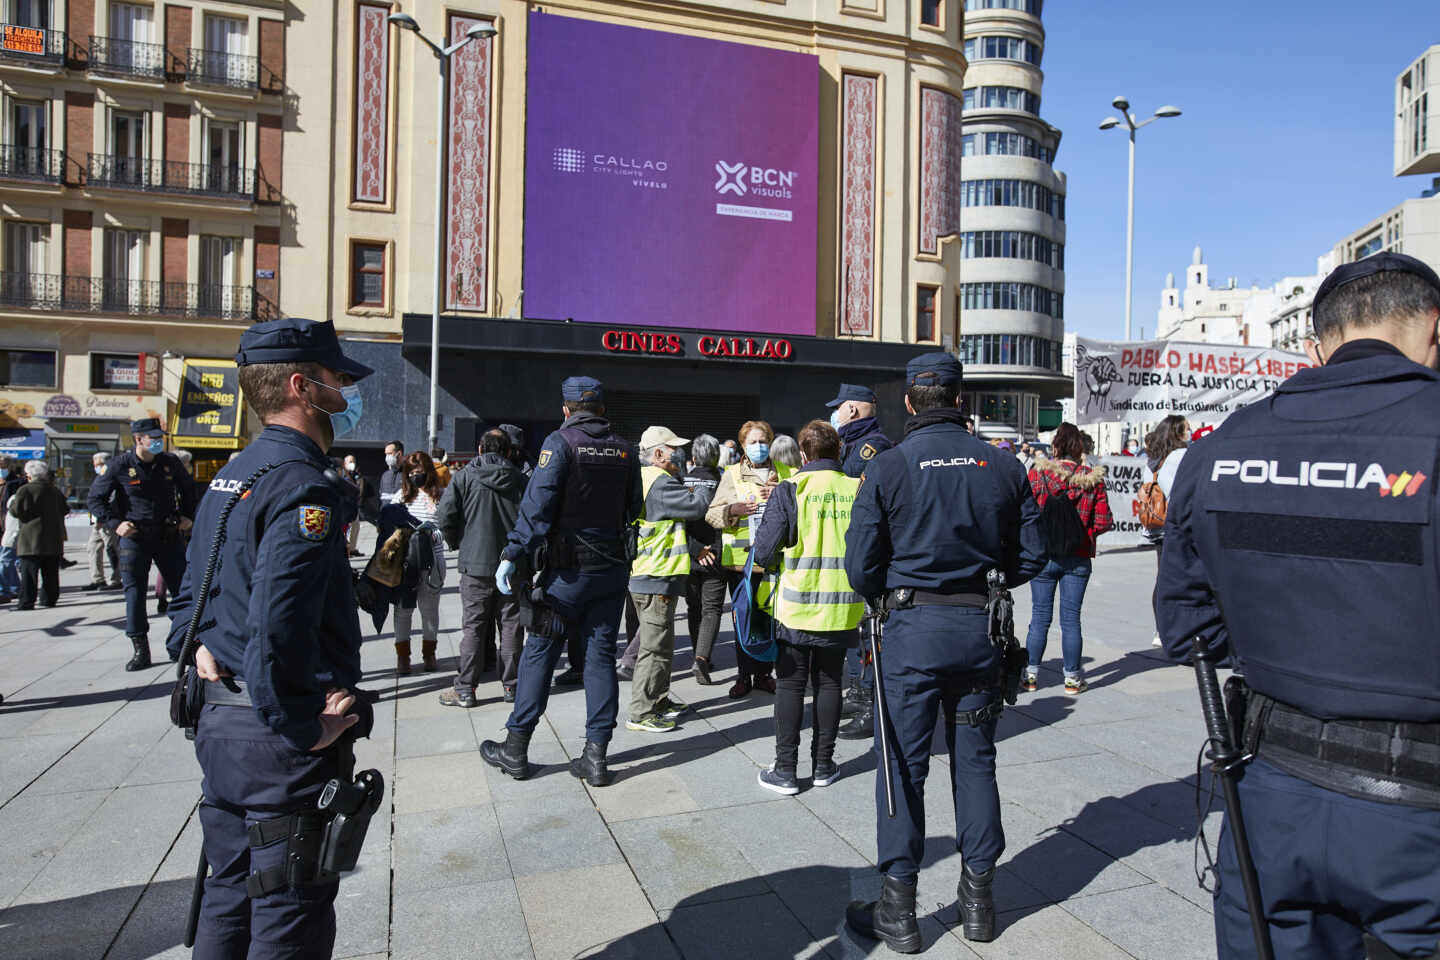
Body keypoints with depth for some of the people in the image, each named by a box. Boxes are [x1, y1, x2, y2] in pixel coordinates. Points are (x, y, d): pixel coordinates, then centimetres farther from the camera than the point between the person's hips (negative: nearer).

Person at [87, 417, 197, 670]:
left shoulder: (170, 462, 3)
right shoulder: (120, 465, -5)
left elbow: (188, 489, 21)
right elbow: (95, 499, 4)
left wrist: (188, 516, 9)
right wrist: (115, 523, -8)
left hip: (169, 536, 2)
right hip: (134, 538, -2)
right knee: (134, 593, -1)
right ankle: (140, 650, 9)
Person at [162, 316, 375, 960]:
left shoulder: (229, 478, 11)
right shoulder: (305, 487, -21)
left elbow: (188, 595, 18)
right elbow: (278, 624, -30)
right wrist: (305, 729, -21)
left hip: (219, 721, 9)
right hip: (280, 739, -9)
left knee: (228, 898, 23)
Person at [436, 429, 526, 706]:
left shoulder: (465, 477, -3)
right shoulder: (519, 478, 0)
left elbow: (444, 517, -9)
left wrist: (458, 543, 8)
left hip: (476, 563, -1)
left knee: (473, 626, 5)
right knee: (511, 625, 9)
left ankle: (465, 689, 8)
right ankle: (511, 685, 15)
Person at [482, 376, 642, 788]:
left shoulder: (560, 442, -8)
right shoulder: (625, 450, 6)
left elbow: (537, 506, -16)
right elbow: (634, 510, 11)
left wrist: (513, 555, -15)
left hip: (569, 569, -4)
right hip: (614, 568, 4)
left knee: (540, 653, 7)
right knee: (601, 655, 9)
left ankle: (516, 749, 16)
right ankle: (596, 756, 11)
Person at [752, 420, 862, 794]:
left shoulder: (790, 490, -10)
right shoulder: (858, 490, -2)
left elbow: (764, 551, -11)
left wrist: (779, 561, 11)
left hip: (798, 605, -3)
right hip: (843, 607, 3)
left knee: (790, 684, 8)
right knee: (828, 682, 15)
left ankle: (785, 769, 11)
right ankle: (823, 765, 22)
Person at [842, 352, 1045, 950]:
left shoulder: (888, 468, -9)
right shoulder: (1004, 466, 0)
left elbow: (861, 564, -8)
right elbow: (1030, 559, 4)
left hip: (913, 629, -3)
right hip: (981, 629, 3)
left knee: (903, 766, 6)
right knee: (974, 760, 16)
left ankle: (899, 910, 16)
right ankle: (978, 900, 28)